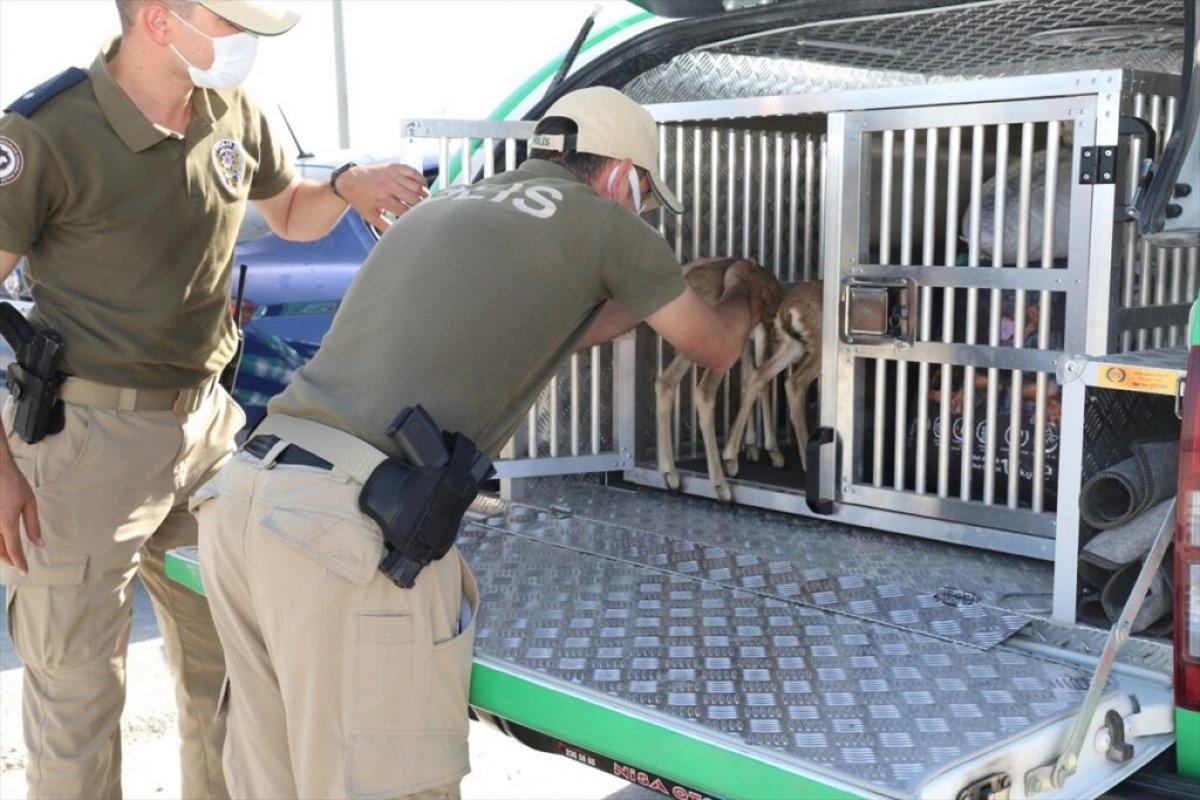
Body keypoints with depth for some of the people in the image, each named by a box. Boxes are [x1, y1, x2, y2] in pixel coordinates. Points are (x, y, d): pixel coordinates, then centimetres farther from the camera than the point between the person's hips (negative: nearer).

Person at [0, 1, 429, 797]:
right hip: (89, 437, -6)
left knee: (233, 664, 16)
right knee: (78, 690, 4)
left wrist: (347, 187, -3)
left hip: (205, 423, 6)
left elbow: (290, 212, 21)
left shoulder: (233, 114, 3)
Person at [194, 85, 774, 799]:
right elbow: (717, 347, 22)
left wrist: (661, 292, 50)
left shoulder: (448, 204, 25)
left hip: (244, 493, 8)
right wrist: (744, 298, 44)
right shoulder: (602, 220, 7)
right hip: (355, 521, -8)